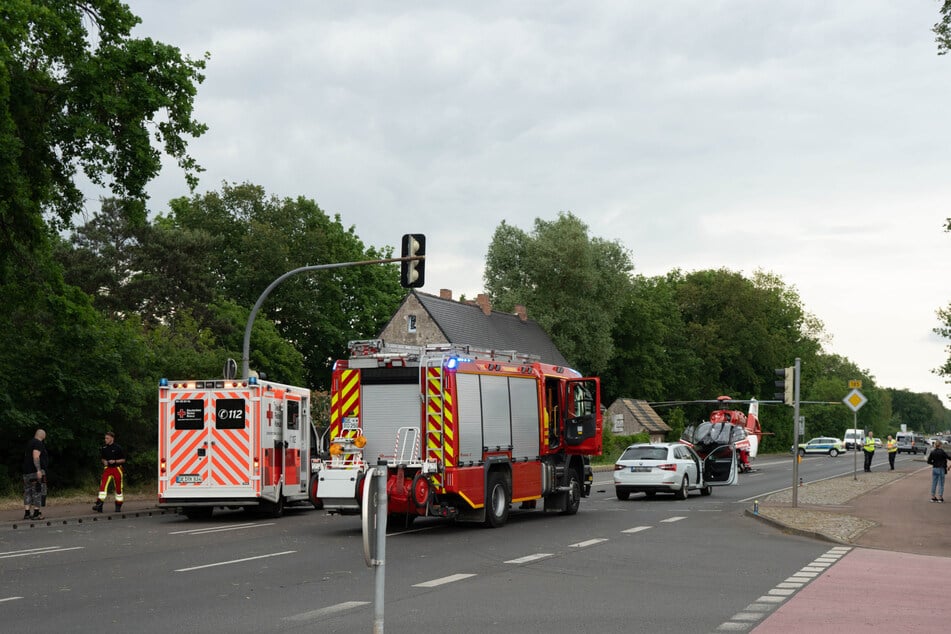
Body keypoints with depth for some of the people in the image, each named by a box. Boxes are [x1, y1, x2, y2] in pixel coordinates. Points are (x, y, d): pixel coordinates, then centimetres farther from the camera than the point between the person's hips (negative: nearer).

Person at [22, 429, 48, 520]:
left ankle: (27, 513, 6)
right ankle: (36, 513, -10)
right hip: (35, 471, -9)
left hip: (27, 471, 9)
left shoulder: (30, 443, 19)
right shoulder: (39, 443, -9)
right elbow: (36, 456, -20)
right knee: (37, 492, -7)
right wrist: (39, 470, -23)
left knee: (28, 492, 8)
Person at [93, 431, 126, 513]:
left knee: (118, 488, 4)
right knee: (103, 486, -11)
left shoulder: (118, 448, -6)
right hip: (107, 469, 3)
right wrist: (104, 462, -2)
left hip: (116, 469, -3)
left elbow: (123, 460, -3)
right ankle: (99, 505, -17)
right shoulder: (104, 448, 6)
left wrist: (115, 461, -16)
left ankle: (118, 506, 16)